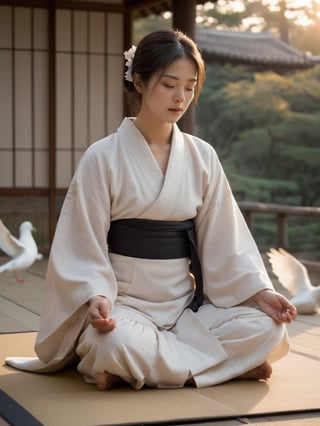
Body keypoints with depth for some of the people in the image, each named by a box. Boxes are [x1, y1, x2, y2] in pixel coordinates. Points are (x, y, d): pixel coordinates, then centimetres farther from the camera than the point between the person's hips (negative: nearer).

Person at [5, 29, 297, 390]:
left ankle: (133, 369, -14)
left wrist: (259, 291, -8)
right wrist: (96, 298, -24)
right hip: (123, 302, -4)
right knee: (118, 343, -38)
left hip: (186, 305, 5)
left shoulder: (202, 157, 5)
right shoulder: (103, 158, -6)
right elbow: (84, 246, -7)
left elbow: (224, 240, 6)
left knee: (267, 327, -21)